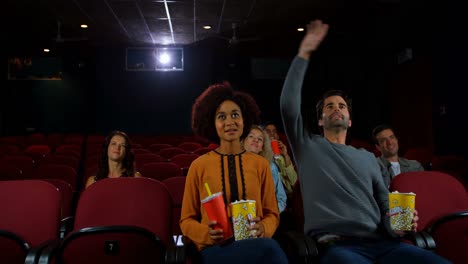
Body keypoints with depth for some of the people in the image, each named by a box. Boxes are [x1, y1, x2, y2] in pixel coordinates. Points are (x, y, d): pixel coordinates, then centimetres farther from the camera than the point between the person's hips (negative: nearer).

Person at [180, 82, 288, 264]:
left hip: (255, 242, 3)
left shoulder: (260, 164, 9)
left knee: (268, 248, -36)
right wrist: (207, 234, -13)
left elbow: (272, 213, 13)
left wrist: (263, 228, -12)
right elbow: (187, 219, 9)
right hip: (216, 248, -3)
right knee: (269, 249, -35)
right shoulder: (199, 166, 3)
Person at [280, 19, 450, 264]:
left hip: (380, 242, 4)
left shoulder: (367, 157, 25)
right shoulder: (308, 146, 14)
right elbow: (289, 104, -1)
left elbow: (384, 204, 22)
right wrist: (304, 53, 0)